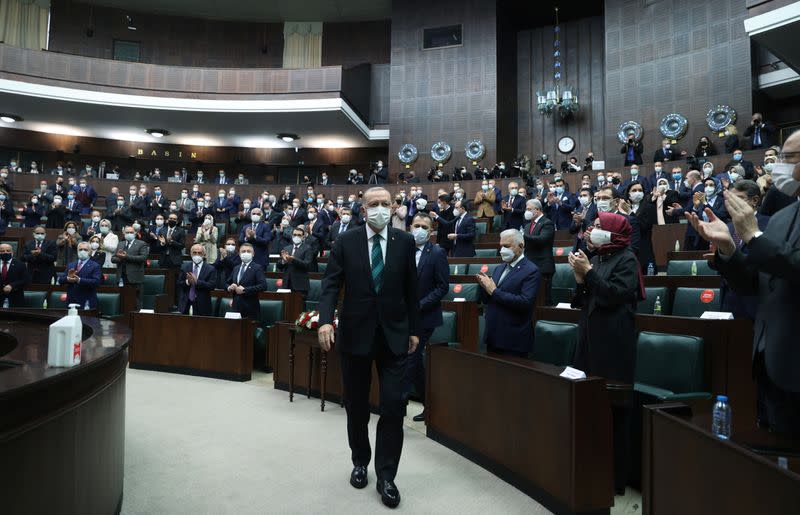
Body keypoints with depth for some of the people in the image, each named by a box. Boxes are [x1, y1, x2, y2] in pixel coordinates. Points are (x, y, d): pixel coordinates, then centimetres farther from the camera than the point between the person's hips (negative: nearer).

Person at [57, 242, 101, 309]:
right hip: (71, 302, 5)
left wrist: (79, 280, -22)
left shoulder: (95, 266, 0)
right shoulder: (70, 265, 18)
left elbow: (96, 282, -13)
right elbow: (60, 280, 12)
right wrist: (68, 278, -10)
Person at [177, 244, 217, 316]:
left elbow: (212, 285, -12)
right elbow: (179, 284, 6)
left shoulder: (210, 269, -1)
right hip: (185, 304, 2)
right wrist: (187, 282, -15)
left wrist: (196, 281, -20)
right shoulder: (184, 267, 9)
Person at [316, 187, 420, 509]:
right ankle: (360, 462, 35)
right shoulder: (345, 242, -1)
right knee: (356, 405, 13)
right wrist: (326, 320, -22)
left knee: (394, 405, -2)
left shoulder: (405, 242, 1)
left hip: (394, 335, 0)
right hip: (355, 333, 0)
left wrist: (414, 330, 6)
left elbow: (411, 289, 4)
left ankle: (386, 476, 13)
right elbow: (331, 284, -6)